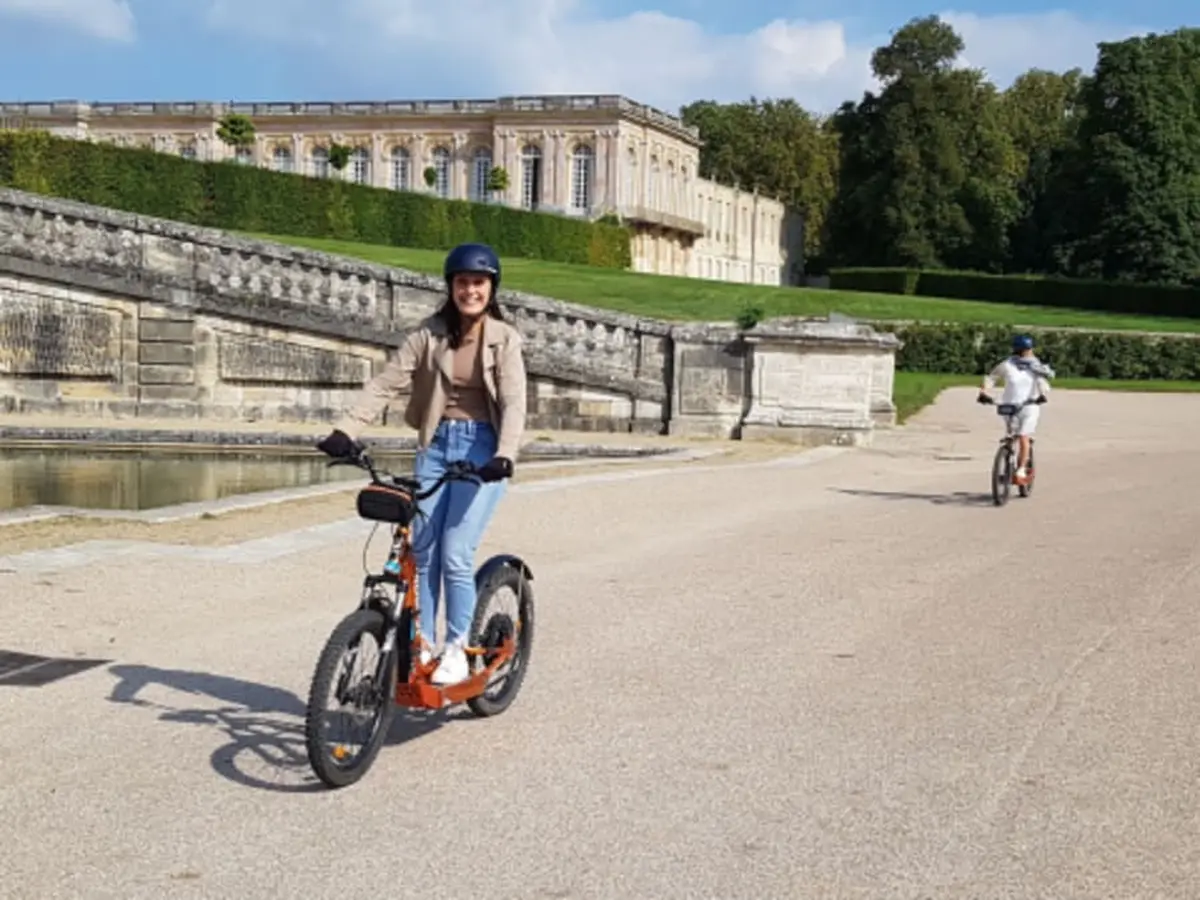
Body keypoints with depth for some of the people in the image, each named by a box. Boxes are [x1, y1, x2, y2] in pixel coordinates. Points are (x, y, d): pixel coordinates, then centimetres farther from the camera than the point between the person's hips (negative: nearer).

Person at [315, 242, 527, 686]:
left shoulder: (504, 340, -2)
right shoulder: (429, 334, 3)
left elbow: (513, 403, -12)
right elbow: (385, 384, -4)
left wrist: (504, 454, -29)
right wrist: (346, 430, -17)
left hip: (481, 450, -3)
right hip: (436, 445, 3)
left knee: (455, 556, -9)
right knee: (421, 552, 4)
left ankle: (457, 650, 6)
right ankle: (421, 646, 16)